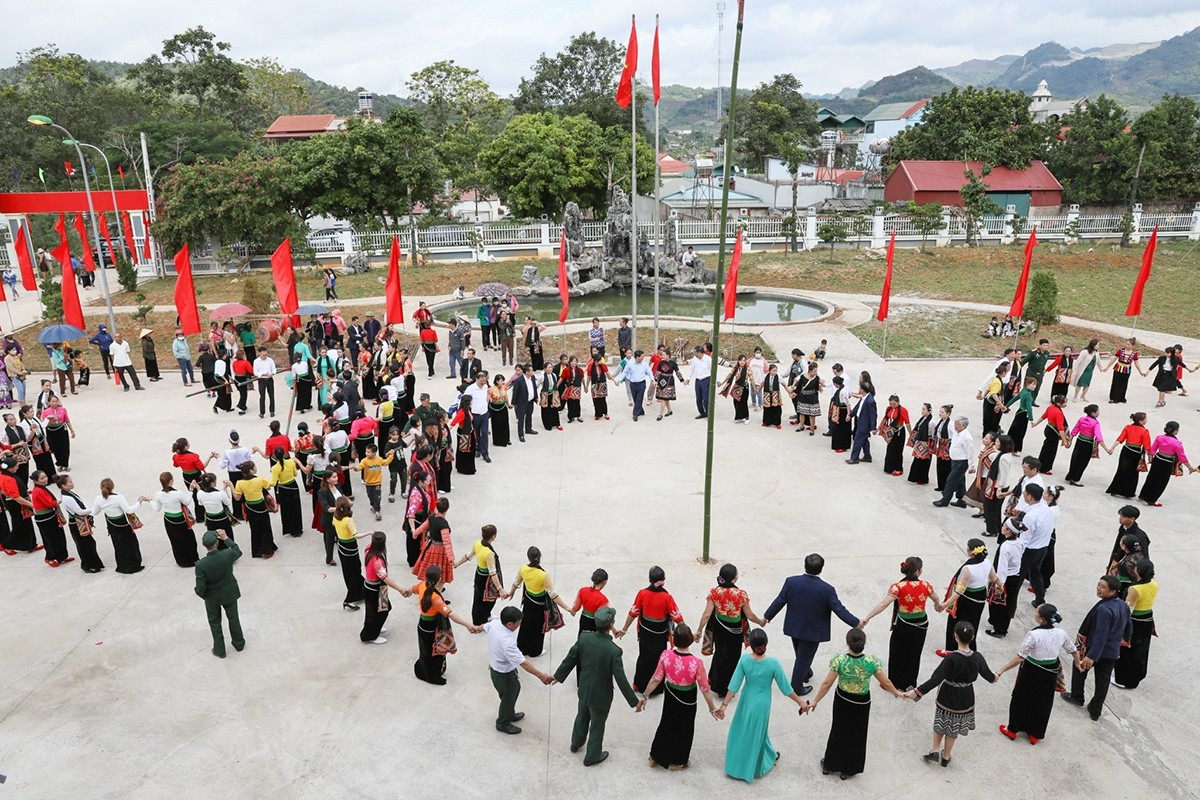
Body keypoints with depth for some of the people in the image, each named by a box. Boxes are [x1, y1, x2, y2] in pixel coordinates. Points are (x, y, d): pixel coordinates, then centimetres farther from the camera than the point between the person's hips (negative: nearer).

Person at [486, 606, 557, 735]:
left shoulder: (494, 623, -15)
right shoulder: (507, 641, -40)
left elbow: (485, 627, 11)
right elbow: (523, 663, -37)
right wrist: (541, 675, -33)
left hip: (495, 667, 8)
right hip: (504, 674, -8)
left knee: (514, 689, 29)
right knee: (508, 698, 19)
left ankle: (510, 715, 53)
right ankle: (503, 724, 43)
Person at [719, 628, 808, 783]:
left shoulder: (744, 659, -19)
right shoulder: (773, 663, -24)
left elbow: (734, 684, -15)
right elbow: (785, 687, -14)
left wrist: (724, 704, -8)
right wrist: (800, 702, 0)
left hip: (746, 701, 1)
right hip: (762, 703, -1)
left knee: (741, 732, 21)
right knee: (756, 734, 19)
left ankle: (736, 766, 36)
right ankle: (751, 768, 39)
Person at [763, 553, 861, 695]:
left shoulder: (791, 582, -18)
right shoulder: (827, 590, -25)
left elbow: (779, 602, -9)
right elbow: (839, 610, -17)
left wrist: (767, 616, 6)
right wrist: (856, 623, -1)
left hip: (794, 627, 4)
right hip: (813, 631, -4)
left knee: (801, 655, 28)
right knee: (803, 658, 13)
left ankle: (806, 673, 53)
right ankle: (796, 688, 28)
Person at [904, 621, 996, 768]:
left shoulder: (951, 658, -29)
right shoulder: (977, 657, -16)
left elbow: (936, 679, -31)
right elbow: (989, 675, 2)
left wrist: (917, 692, -28)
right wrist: (994, 677, 27)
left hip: (947, 697, -3)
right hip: (965, 699, 4)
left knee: (940, 725, 23)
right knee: (953, 729, 21)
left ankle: (935, 750, 22)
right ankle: (946, 757, 36)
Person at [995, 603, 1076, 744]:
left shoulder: (1034, 635, -29)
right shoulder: (1061, 633, -13)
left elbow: (1019, 658, -28)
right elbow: (1073, 650, 5)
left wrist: (1001, 671, -20)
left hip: (1031, 672, -5)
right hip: (1050, 673, 5)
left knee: (1021, 699, 18)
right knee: (1042, 703, 23)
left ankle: (1012, 730, 33)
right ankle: (1035, 735, 38)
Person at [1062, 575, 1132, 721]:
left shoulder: (1104, 609, -31)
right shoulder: (1124, 606, -4)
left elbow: (1100, 635, -32)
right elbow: (1129, 627, 11)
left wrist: (1091, 656, -31)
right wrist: (1124, 638, 31)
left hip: (1096, 649, -7)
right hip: (1113, 652, 7)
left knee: (1079, 666, 21)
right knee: (1103, 682, 16)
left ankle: (1077, 697, 34)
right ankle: (1095, 711, 26)